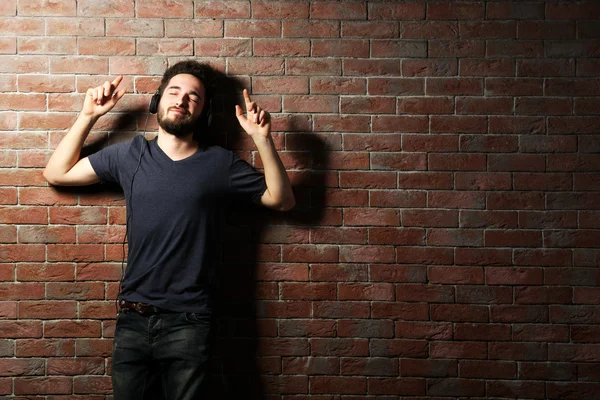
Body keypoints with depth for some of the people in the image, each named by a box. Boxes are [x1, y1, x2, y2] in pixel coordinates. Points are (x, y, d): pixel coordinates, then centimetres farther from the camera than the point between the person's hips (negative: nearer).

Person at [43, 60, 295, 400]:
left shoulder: (221, 163, -1)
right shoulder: (130, 154, 5)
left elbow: (282, 200, 1)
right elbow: (57, 173, 9)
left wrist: (263, 139, -10)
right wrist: (89, 116, 1)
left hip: (188, 322, -2)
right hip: (133, 318, 2)